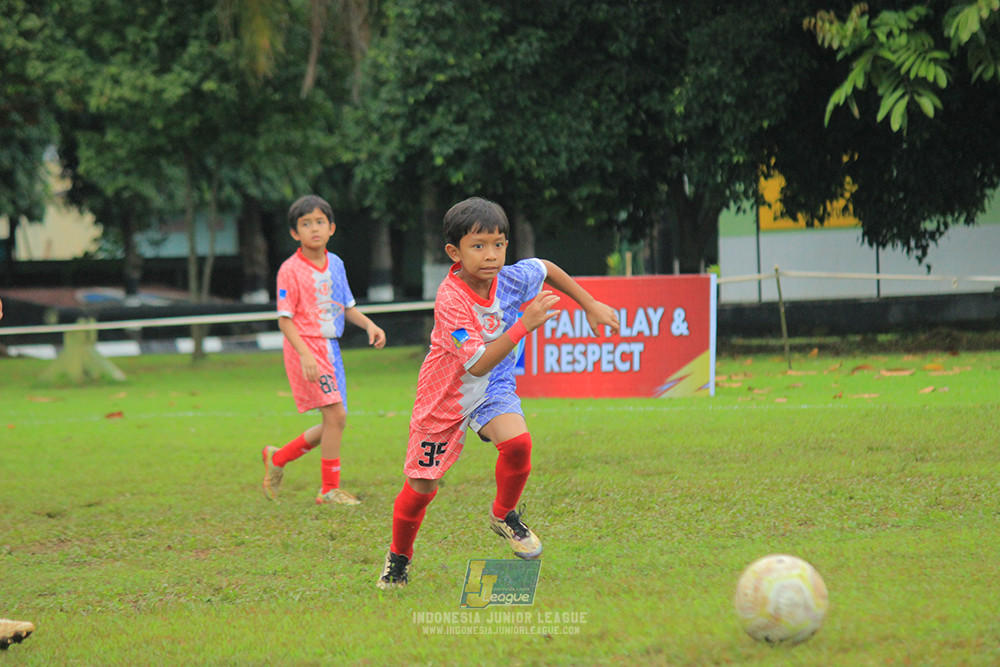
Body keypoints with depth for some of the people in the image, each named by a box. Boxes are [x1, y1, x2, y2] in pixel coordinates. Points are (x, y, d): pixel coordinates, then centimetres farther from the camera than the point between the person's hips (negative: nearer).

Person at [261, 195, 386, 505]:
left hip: (331, 347, 8)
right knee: (335, 414, -15)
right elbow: (284, 319, -12)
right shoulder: (291, 270, -10)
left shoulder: (335, 264, 9)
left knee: (335, 421, 9)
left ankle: (278, 457, 26)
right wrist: (305, 355, -24)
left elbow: (347, 306, 20)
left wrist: (369, 325, 1)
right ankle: (330, 489, -5)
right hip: (306, 346, -8)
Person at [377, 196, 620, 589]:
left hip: (493, 388, 3)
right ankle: (398, 556, 30)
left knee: (517, 442, -26)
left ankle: (504, 516, 2)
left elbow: (545, 269, 8)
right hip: (445, 395, -3)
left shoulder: (511, 279, -17)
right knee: (421, 487, 3)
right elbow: (477, 364, -36)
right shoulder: (451, 301, -32)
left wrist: (591, 305, 11)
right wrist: (524, 325, -41)